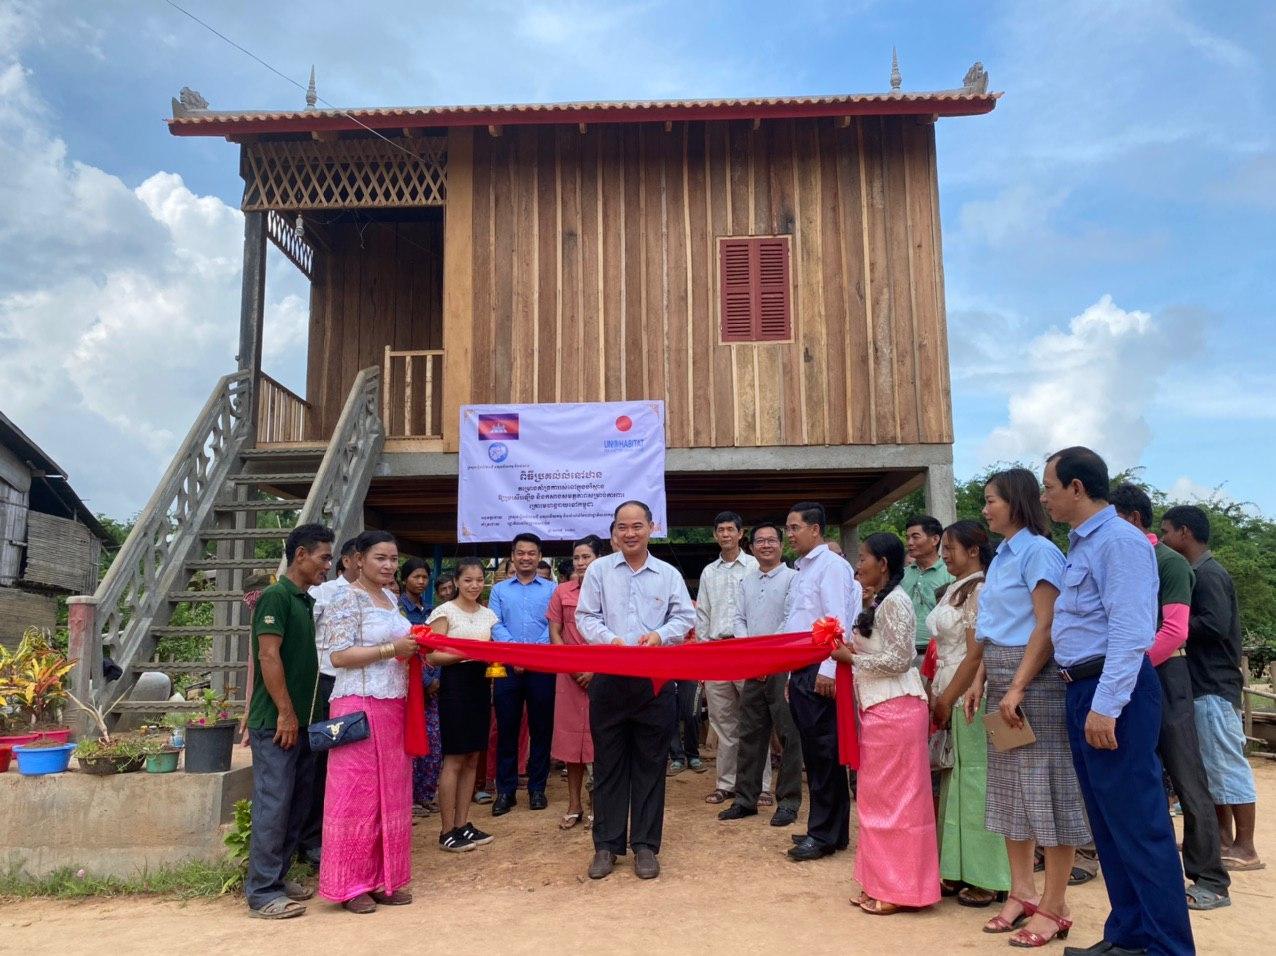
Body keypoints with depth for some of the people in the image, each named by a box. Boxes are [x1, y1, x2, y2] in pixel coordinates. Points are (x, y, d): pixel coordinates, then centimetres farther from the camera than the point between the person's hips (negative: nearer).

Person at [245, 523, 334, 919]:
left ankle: (278, 876, 24)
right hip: (277, 723, -9)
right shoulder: (276, 596, -12)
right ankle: (262, 893, 4)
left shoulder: (308, 602, 14)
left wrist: (303, 716, 14)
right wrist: (285, 713, -18)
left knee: (298, 804, 13)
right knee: (273, 805, -4)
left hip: (301, 722, 9)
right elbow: (268, 656, -18)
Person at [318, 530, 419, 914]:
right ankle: (353, 885, 9)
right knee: (358, 794, -1)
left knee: (391, 793, 11)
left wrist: (414, 647, 4)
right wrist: (392, 649, -19)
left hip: (394, 706, 8)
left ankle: (382, 879, 21)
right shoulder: (346, 600, -10)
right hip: (359, 706, -8)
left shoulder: (391, 598, 14)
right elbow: (339, 656, -17)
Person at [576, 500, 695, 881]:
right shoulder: (599, 570, 5)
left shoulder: (669, 574, 6)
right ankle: (606, 845, 16)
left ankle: (645, 845, 16)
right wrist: (612, 640, -16)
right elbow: (586, 617, 1)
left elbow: (685, 617, 5)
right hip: (608, 678, 0)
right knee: (608, 763, 6)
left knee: (650, 764, 6)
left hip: (655, 680, 0)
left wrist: (660, 635, -15)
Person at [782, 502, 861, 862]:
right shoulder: (802, 570, 18)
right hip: (800, 672, 9)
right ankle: (823, 828, 21)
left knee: (824, 753, -3)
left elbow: (838, 621, -17)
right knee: (813, 753, 12)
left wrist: (828, 669, -22)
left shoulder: (831, 565, -9)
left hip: (820, 673, -9)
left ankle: (826, 834, 4)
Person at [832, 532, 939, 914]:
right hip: (879, 707, 10)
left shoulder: (895, 601, -14)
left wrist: (851, 658, -11)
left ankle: (899, 889, 6)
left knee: (895, 797, -2)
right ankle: (882, 882, 21)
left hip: (894, 708, -10)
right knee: (878, 796, 13)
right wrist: (853, 648, 6)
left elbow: (899, 659, -19)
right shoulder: (880, 600, 16)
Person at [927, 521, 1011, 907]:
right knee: (956, 780, 11)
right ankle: (961, 869, 20)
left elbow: (975, 653, -15)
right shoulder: (954, 589, 15)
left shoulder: (979, 589, -12)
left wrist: (948, 697, -13)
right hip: (948, 696, 9)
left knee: (974, 780, -3)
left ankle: (985, 878, 6)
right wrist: (936, 696, 11)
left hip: (967, 697, -9)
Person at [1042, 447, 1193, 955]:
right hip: (1082, 690, 10)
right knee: (1108, 824, 15)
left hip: (1113, 693, -10)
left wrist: (1106, 707, -24)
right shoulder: (1080, 545, 15)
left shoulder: (1119, 541, -15)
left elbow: (1130, 632, -22)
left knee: (1138, 823, -4)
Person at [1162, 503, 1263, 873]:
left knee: (1228, 764, -4)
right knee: (1213, 765, 15)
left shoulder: (1208, 574, -15)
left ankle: (1245, 848, 3)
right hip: (1205, 683, 10)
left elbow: (1215, 625, -24)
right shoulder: (1199, 572, 14)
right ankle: (1225, 836, 23)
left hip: (1214, 685, -10)